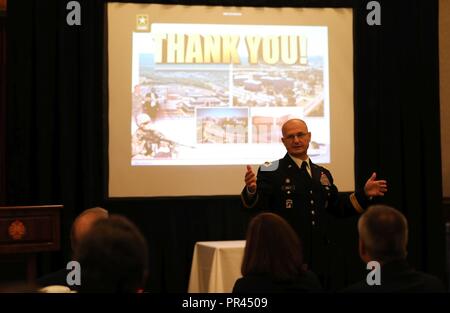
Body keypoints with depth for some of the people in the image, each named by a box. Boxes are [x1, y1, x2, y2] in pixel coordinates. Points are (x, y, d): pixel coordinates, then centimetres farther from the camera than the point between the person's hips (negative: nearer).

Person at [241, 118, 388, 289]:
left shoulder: (323, 174, 13)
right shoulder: (271, 171, -5)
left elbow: (338, 207, 17)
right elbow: (257, 204, -17)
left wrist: (364, 194, 7)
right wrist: (251, 190, -39)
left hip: (320, 257, 6)